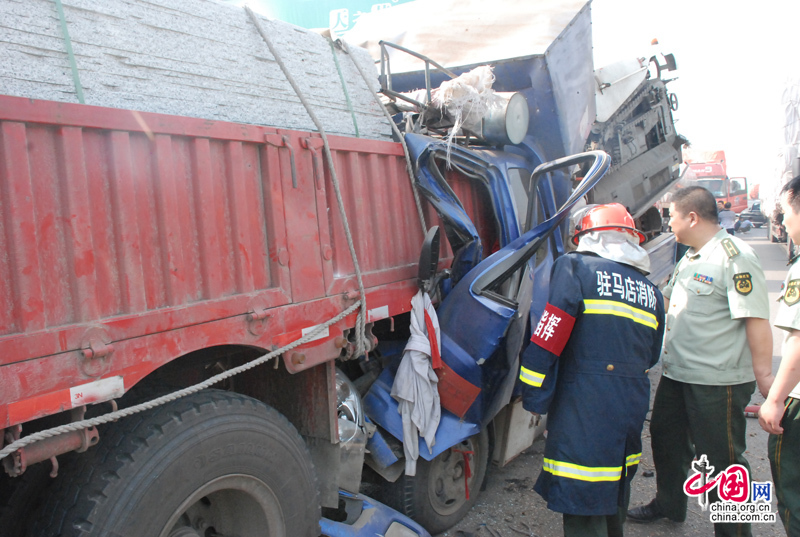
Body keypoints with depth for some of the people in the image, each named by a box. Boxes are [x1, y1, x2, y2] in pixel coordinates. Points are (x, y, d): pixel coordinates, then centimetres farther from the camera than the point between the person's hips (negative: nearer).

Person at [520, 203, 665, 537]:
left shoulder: (576, 268, -7)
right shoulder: (651, 292, 12)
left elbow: (547, 342, -14)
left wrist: (534, 399, -6)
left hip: (584, 411, -7)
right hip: (632, 408, 7)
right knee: (615, 494, 26)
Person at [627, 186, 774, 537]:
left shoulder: (734, 256, -18)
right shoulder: (691, 257, 12)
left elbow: (756, 320, -21)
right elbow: (664, 300, 25)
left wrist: (765, 378, -22)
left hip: (718, 382, -10)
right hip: (676, 374, 10)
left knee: (721, 459, 4)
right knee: (665, 438, 22)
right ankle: (669, 505, 43)